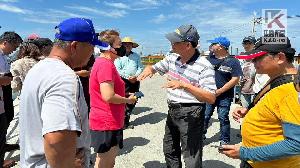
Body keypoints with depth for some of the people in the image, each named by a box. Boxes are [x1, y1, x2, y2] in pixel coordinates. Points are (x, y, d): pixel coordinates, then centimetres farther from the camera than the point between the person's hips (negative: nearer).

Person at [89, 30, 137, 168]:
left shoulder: (101, 62, 13)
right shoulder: (106, 64, -20)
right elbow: (108, 96, -28)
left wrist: (125, 97, 12)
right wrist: (128, 100, -11)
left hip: (108, 122, 10)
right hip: (107, 124, -10)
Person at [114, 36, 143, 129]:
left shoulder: (136, 56, 14)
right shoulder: (119, 56, 2)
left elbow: (140, 67, 8)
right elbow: (118, 70, -5)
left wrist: (135, 76, -10)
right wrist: (128, 78, -12)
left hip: (135, 81, 4)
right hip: (124, 81, -4)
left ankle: (126, 118, 24)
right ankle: (124, 122, 1)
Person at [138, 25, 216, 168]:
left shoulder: (204, 66, -19)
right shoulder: (172, 58, 2)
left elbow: (211, 98, -23)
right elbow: (154, 67, 16)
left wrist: (185, 85, -33)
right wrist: (148, 69, -10)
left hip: (191, 114, -7)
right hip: (172, 111, 7)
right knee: (170, 151, 24)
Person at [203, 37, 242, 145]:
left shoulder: (233, 61, -6)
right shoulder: (209, 58, 6)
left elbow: (235, 79, -10)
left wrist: (219, 91, -16)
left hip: (224, 96, -4)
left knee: (223, 118, 4)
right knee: (204, 116, 10)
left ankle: (225, 141, 20)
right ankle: (201, 135, 27)